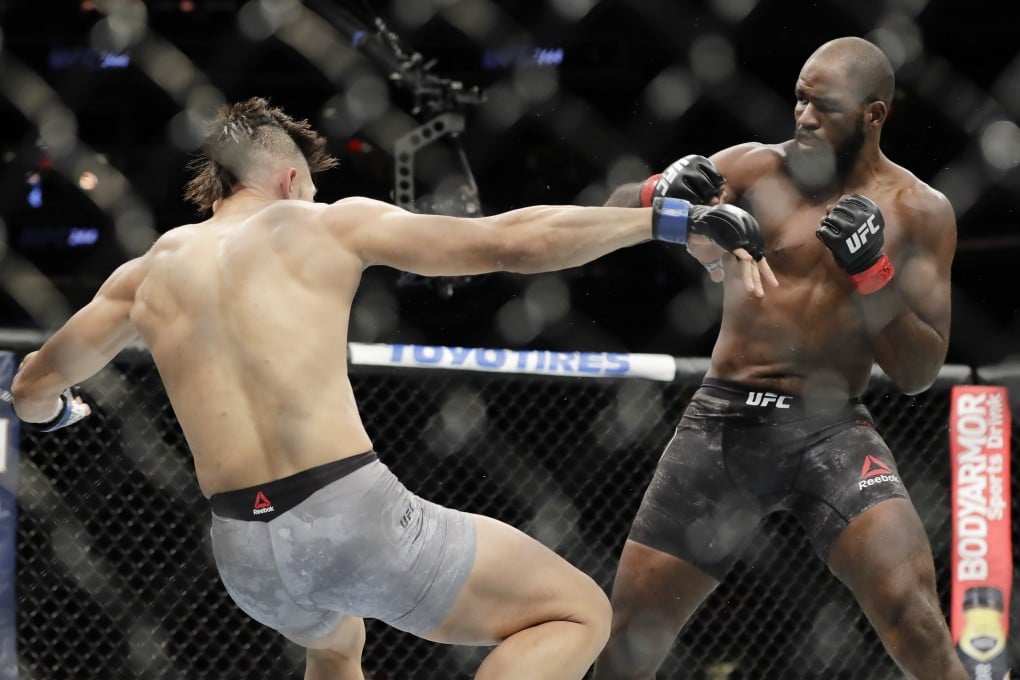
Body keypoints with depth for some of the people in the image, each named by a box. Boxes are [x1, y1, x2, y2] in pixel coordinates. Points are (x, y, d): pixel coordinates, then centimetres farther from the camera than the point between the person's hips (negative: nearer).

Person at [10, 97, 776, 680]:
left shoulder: (147, 275, 16)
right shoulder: (328, 225, 5)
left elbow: (33, 389, 28)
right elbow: (513, 240, -3)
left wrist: (58, 410, 53)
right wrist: (679, 219, -1)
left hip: (244, 550, 6)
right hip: (352, 516, -6)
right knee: (578, 613, 5)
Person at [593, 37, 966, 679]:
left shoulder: (919, 212, 0)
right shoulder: (755, 168, 1)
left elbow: (919, 373, -2)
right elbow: (614, 214, -2)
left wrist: (872, 270, -18)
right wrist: (659, 194, -25)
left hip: (829, 429, -2)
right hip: (722, 424, 2)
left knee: (913, 616, -24)